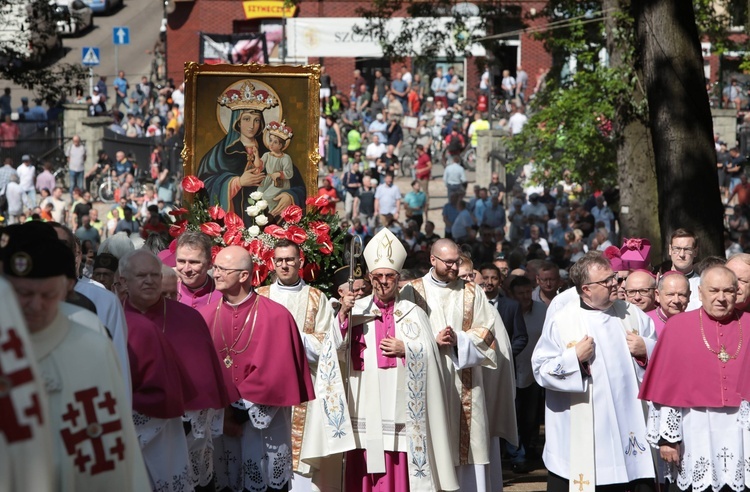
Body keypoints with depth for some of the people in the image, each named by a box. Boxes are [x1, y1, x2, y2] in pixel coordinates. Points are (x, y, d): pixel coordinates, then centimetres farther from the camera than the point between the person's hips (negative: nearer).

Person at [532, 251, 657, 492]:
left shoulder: (632, 315, 8)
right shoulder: (561, 320, -4)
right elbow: (540, 370, -5)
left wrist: (645, 350, -4)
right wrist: (574, 357, -16)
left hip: (628, 425, 3)